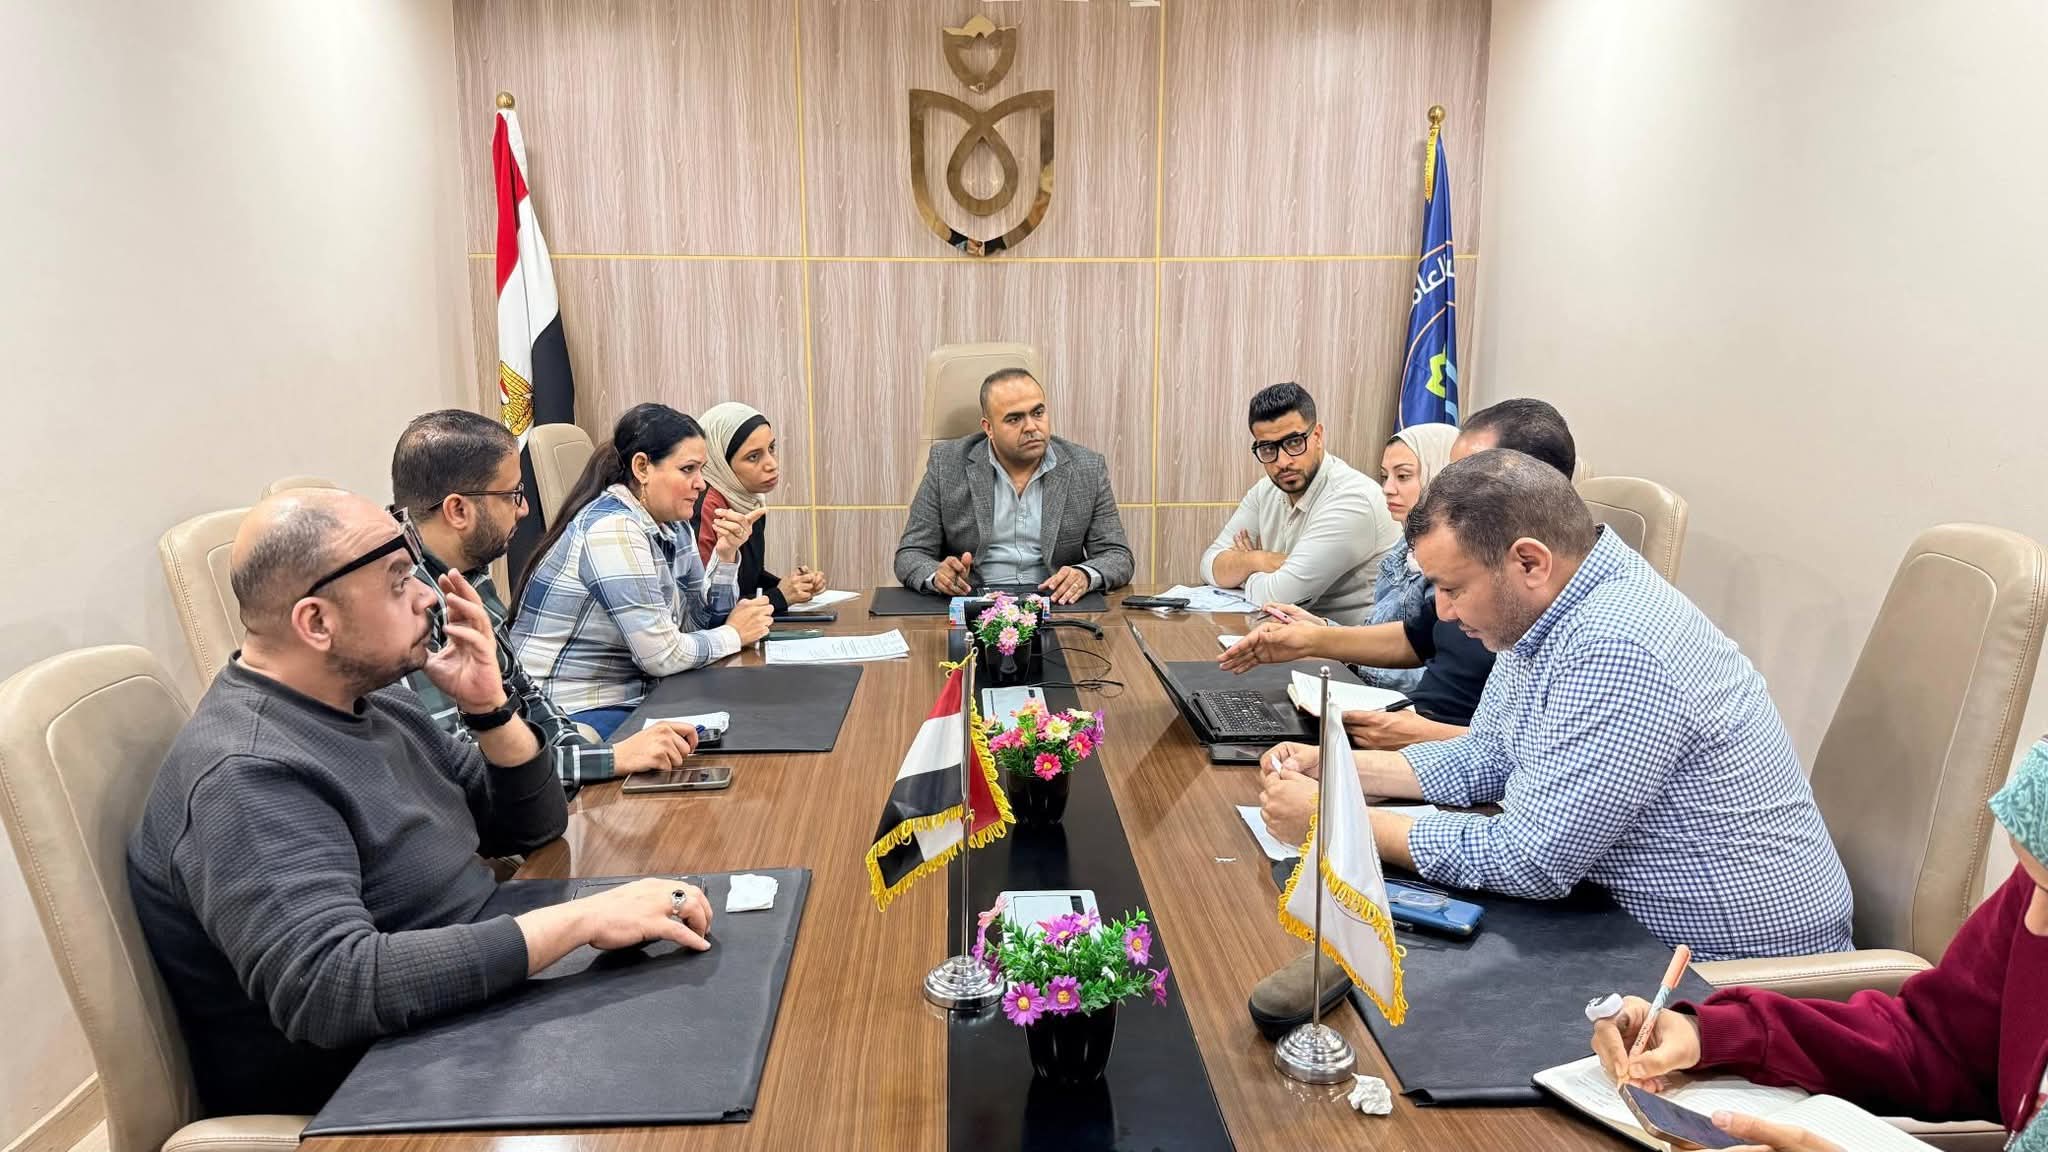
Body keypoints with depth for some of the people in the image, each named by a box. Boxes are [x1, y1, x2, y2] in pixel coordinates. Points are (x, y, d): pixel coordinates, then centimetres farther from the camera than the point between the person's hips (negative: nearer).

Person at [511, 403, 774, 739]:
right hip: (576, 717, -8)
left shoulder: (668, 527, 6)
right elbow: (663, 656, -23)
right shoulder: (613, 528, -20)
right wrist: (734, 634, -7)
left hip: (626, 699, 8)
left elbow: (701, 621, 7)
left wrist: (726, 555, -6)